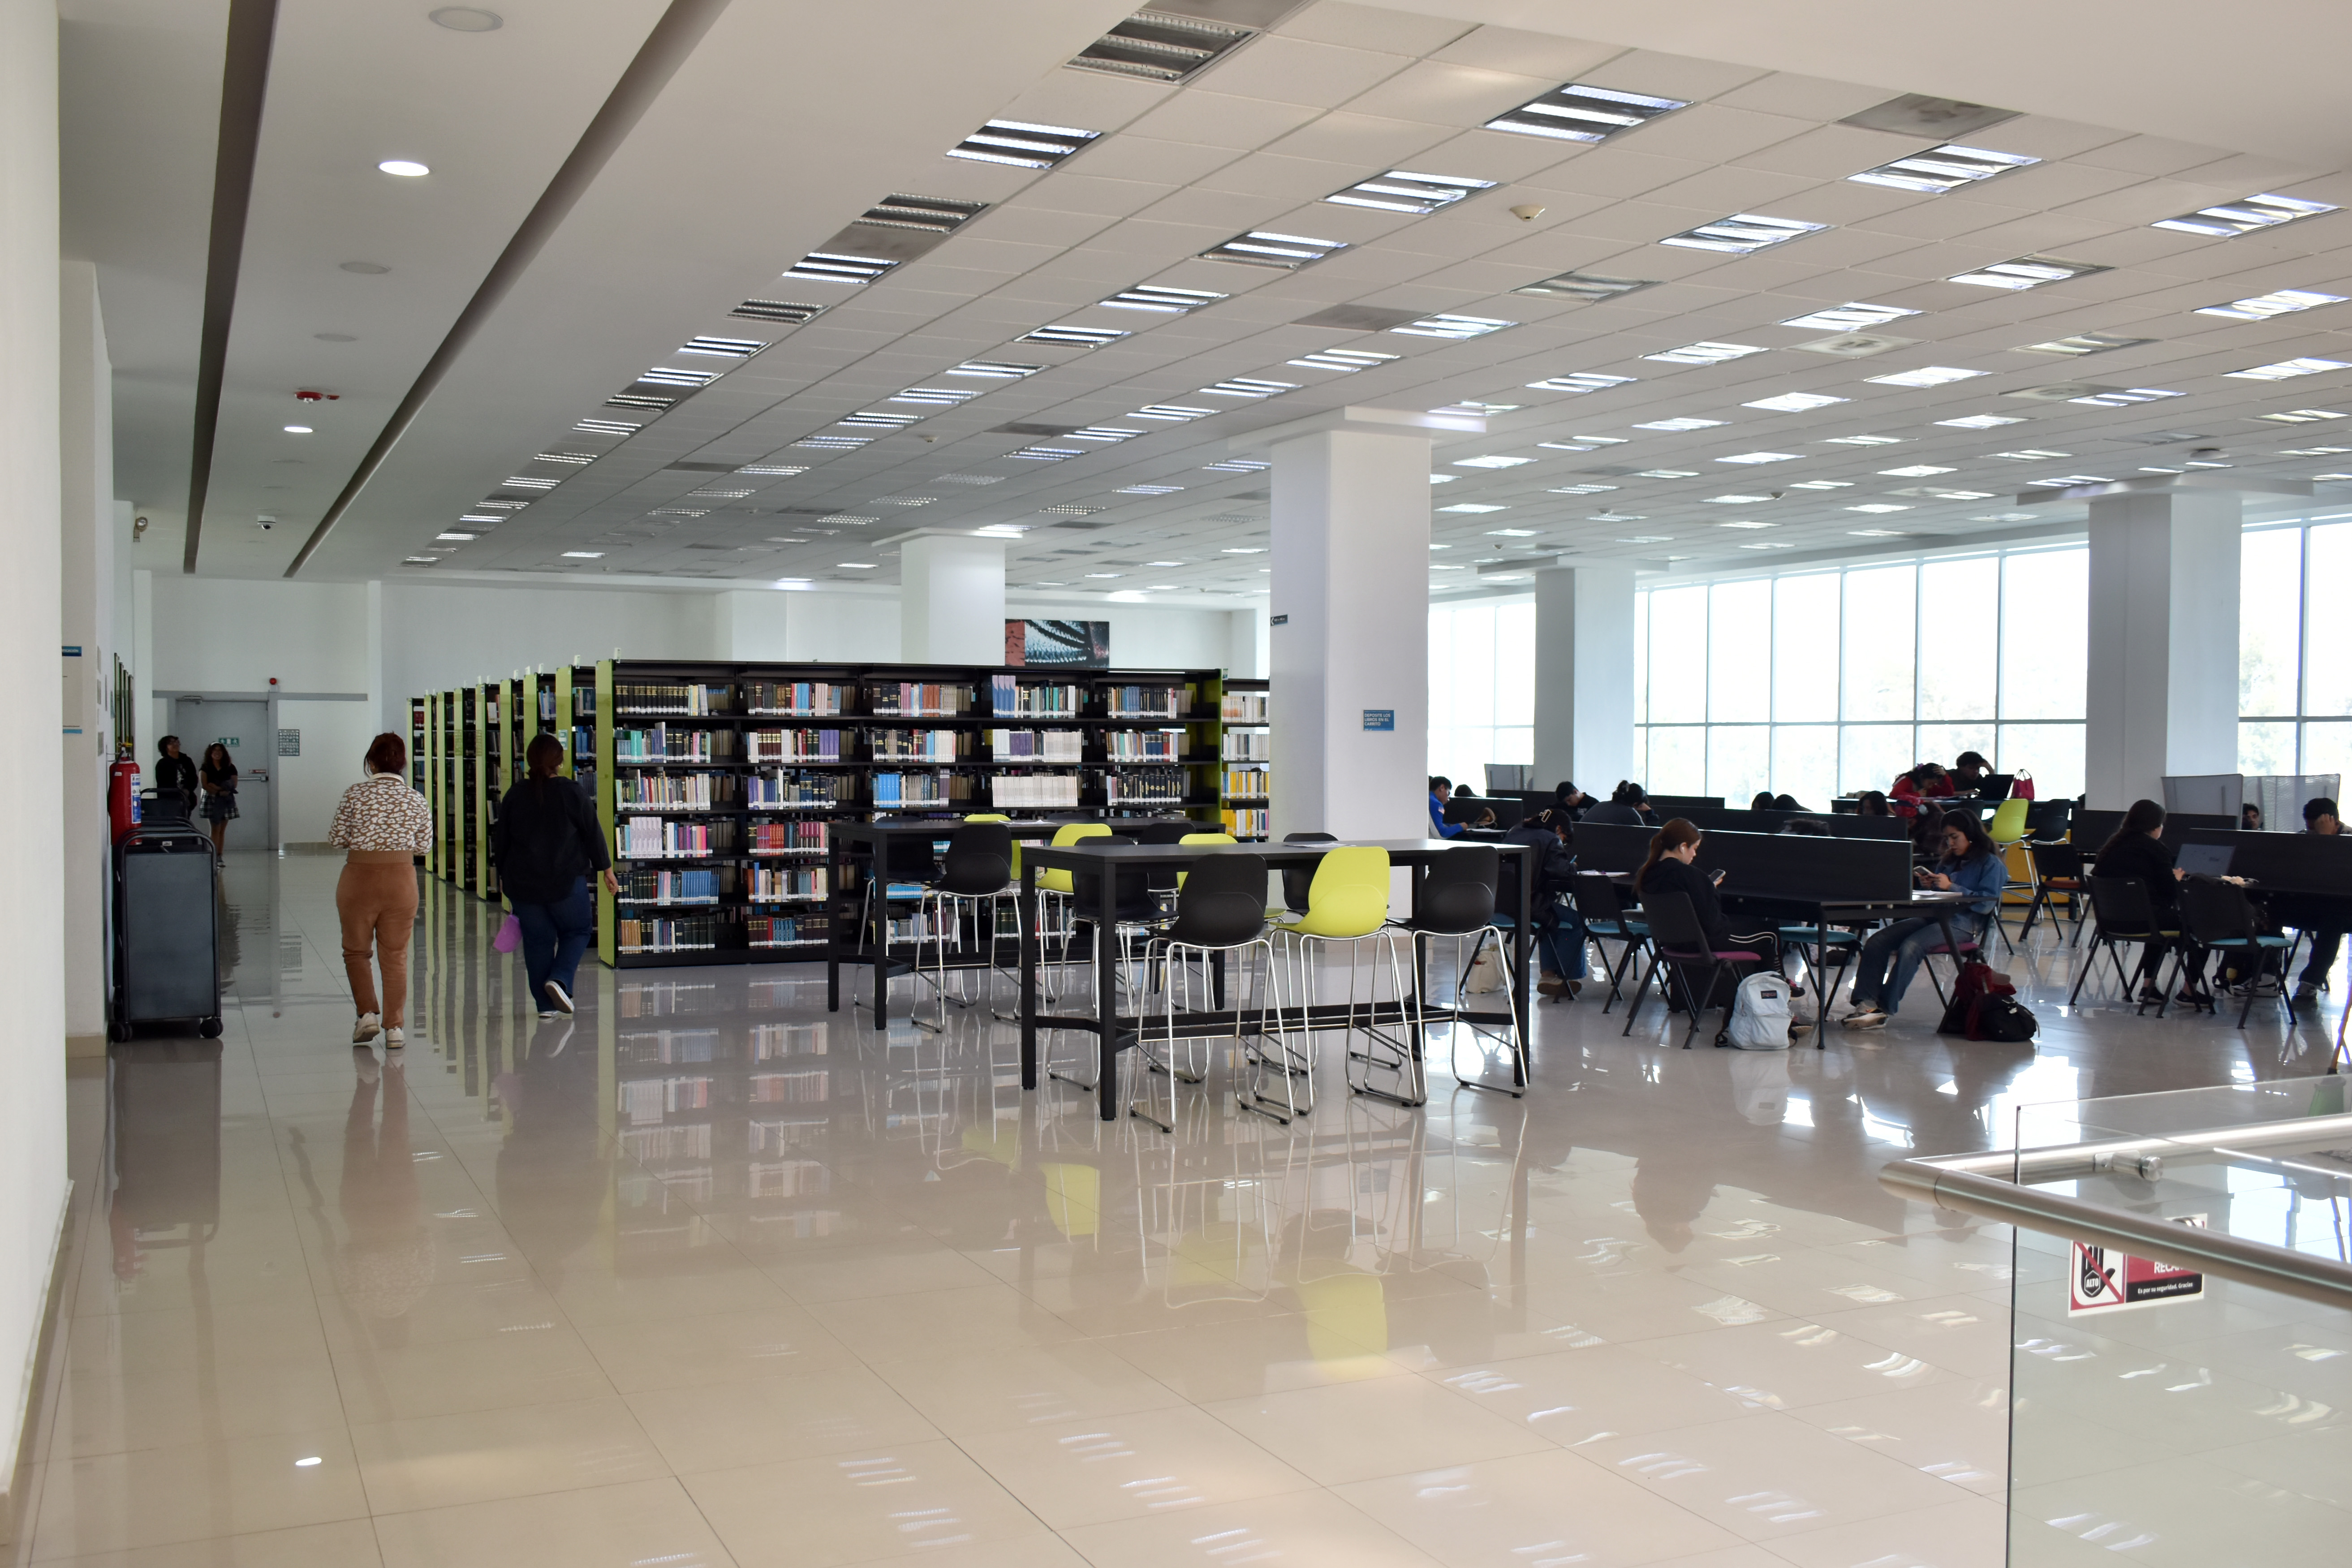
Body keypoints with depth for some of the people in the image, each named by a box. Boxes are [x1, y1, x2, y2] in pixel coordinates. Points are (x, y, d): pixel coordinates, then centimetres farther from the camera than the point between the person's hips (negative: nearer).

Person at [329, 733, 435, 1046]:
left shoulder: (355, 794, -6)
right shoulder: (416, 800, -1)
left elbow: (337, 838, -3)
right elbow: (424, 845, 5)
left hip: (360, 878, -1)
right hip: (401, 879, 1)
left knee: (356, 950, 17)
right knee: (395, 955, 9)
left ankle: (367, 1013, 6)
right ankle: (395, 1026, 7)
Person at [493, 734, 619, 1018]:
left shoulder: (514, 795, 3)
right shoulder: (571, 792, -7)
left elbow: (501, 840, 10)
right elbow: (593, 832, -3)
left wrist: (504, 875, 22)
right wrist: (606, 869, 6)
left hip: (522, 882, 3)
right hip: (566, 880, -3)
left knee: (537, 940, 10)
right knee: (578, 930, 14)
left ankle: (545, 1004, 9)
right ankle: (559, 979, -9)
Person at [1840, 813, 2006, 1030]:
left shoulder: (1991, 864, 4)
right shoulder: (1948, 861, 26)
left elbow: (1986, 904, -9)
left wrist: (1951, 887, -14)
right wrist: (1929, 886, 5)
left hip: (1962, 924, -7)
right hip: (1933, 916, 7)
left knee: (1910, 947, -33)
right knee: (1877, 941, -18)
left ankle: (1883, 1010, -31)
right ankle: (1867, 1003, -30)